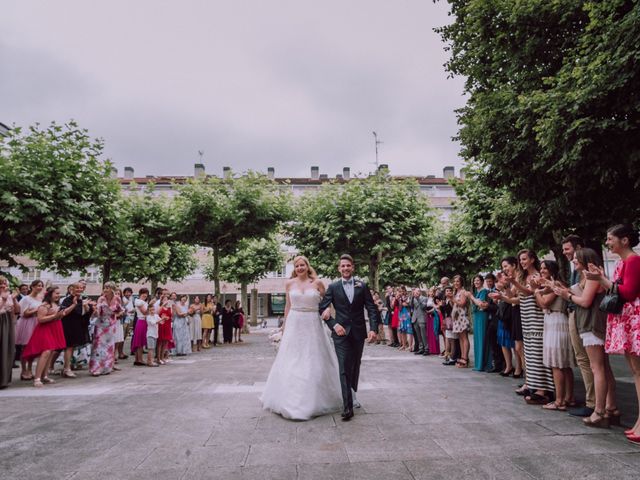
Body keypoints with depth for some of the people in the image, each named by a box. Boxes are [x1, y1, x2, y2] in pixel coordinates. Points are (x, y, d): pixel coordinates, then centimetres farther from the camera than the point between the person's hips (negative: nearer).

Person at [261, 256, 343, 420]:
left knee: (313, 362, 4)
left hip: (312, 325, -1)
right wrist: (284, 326, 9)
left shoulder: (317, 283, -2)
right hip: (294, 324, 1)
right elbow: (288, 305, 10)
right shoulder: (289, 283, 3)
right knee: (292, 362, 5)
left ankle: (314, 399, 18)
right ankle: (290, 399, 18)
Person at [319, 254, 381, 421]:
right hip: (341, 332, -2)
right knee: (344, 368, -7)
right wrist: (334, 324, -13)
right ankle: (348, 406, -6)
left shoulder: (362, 286, 3)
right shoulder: (333, 287, 0)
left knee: (355, 367, 15)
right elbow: (322, 308, -2)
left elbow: (371, 308, 0)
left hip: (358, 332, 2)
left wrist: (373, 328, -12)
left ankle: (352, 395, 34)